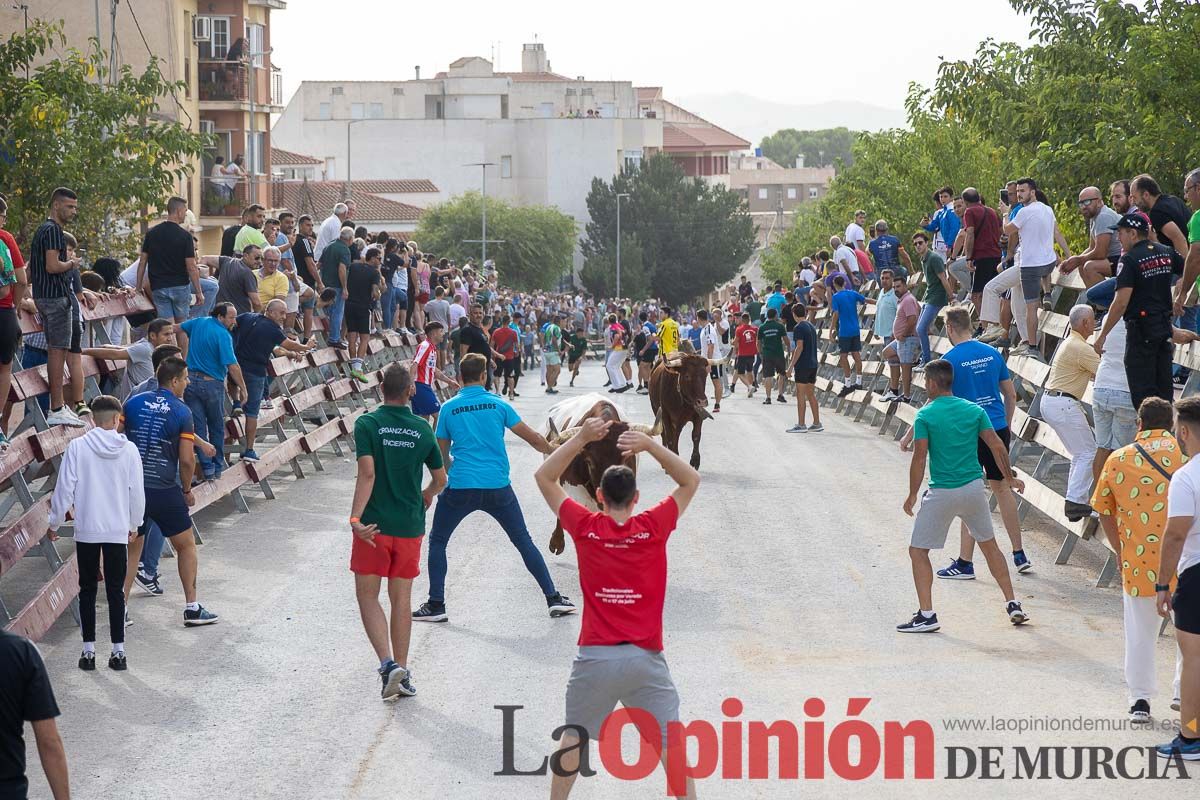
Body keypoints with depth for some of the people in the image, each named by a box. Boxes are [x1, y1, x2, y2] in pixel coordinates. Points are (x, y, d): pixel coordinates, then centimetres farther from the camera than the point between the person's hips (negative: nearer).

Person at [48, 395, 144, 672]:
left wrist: (54, 522, 7)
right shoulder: (129, 449, -4)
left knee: (87, 590, 9)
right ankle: (118, 651, 6)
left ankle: (88, 651, 9)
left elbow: (65, 488, -6)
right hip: (118, 531, 1)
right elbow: (137, 492, 2)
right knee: (116, 591, 7)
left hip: (86, 531, -1)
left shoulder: (77, 447, -7)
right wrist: (134, 524, 17)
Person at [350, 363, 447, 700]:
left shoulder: (367, 424, -8)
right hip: (410, 525, 3)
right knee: (401, 599, 12)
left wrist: (355, 517, -21)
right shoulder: (422, 429, 3)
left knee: (368, 595, 8)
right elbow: (440, 478, 12)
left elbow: (367, 473, -19)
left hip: (375, 524, -3)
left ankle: (388, 663, -9)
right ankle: (403, 674, 15)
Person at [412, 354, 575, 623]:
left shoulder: (448, 408, 2)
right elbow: (532, 438, 6)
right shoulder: (498, 404, 1)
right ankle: (554, 598, 11)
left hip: (459, 488, -1)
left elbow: (442, 453, 10)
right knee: (523, 541, 13)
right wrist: (555, 452, 23)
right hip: (498, 487, 1)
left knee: (437, 541, 16)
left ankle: (436, 605, 10)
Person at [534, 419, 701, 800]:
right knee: (672, 745, 3)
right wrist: (651, 446, -4)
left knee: (573, 738, 21)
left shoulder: (585, 527, -2)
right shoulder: (654, 528, -4)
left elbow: (543, 477, 8)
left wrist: (581, 439, -1)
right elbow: (691, 481, 7)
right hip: (646, 658, -1)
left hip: (594, 656, 1)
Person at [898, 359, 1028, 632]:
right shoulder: (974, 410, 5)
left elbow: (919, 458, -12)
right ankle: (1012, 605, 20)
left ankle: (926, 615, -1)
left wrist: (912, 495, -3)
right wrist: (1010, 477, 16)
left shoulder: (925, 416, -7)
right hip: (974, 487, 4)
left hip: (942, 493, -4)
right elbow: (997, 446, 3)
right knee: (989, 546, 21)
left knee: (918, 551, 7)